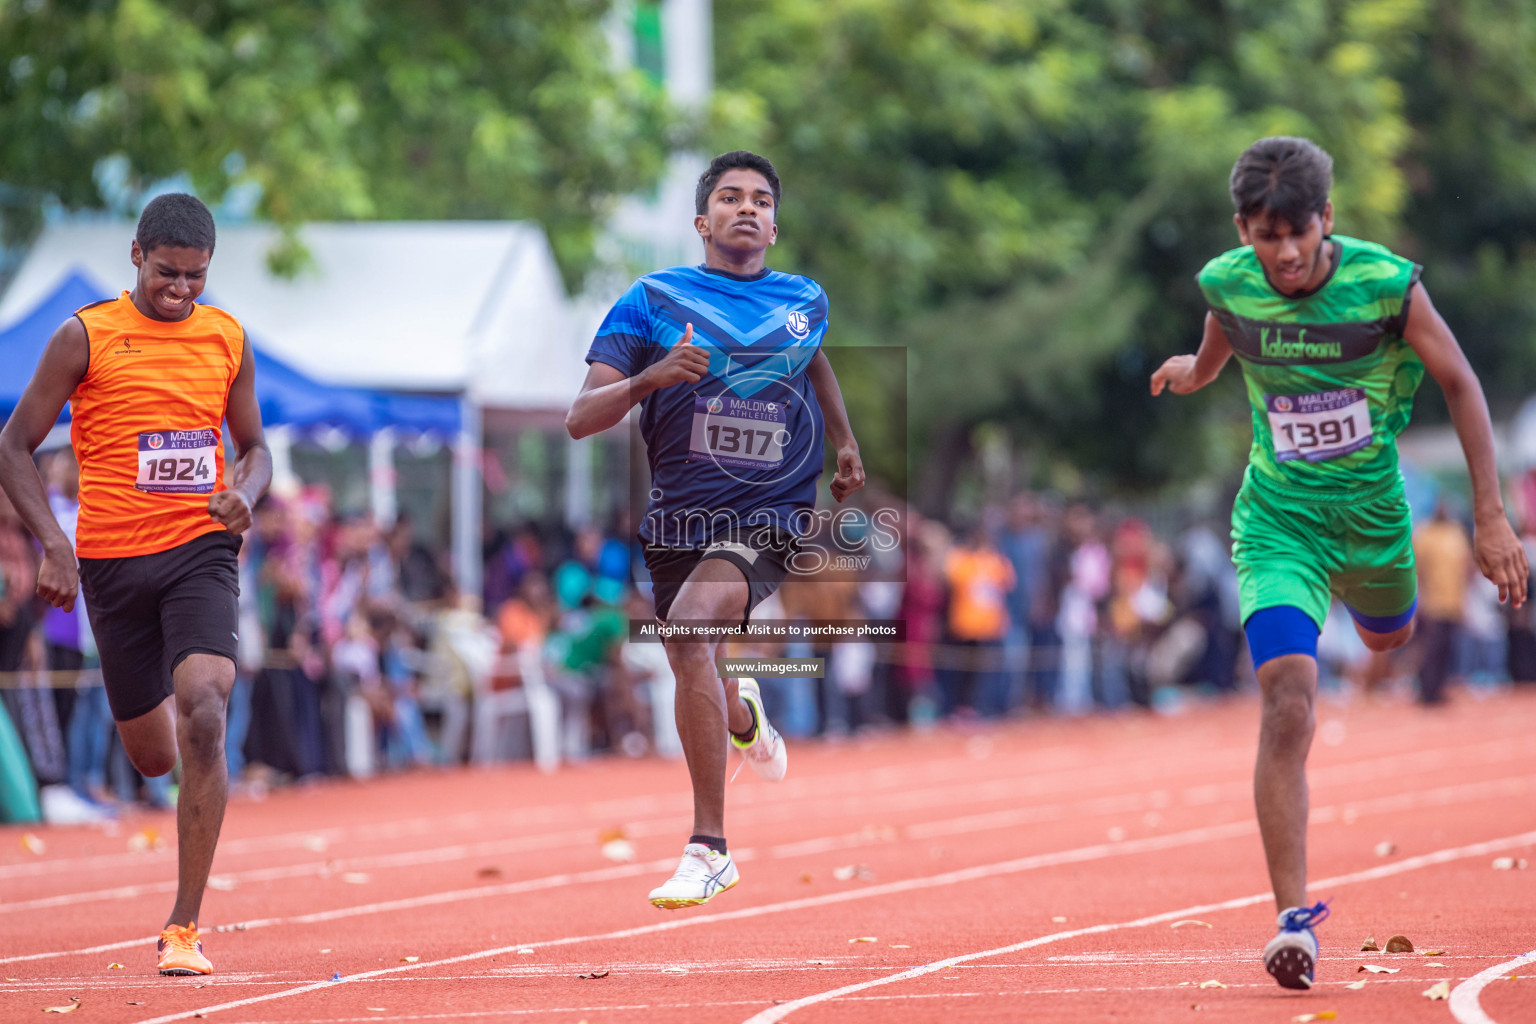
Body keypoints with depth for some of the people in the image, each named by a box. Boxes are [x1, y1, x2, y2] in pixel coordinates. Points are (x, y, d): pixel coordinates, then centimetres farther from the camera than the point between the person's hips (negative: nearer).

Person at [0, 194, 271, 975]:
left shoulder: (226, 339, 6)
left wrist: (246, 492, -5)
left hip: (200, 551, 0)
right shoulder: (85, 338, -2)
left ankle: (184, 928, -17)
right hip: (113, 560, 0)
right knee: (151, 755, 7)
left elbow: (254, 447, 19)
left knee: (203, 720, -21)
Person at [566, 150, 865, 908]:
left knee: (692, 626, -30)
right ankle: (746, 720, 57)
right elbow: (580, 419, -9)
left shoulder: (805, 300, 6)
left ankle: (706, 849, -26)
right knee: (699, 681, 15)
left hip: (770, 516, -2)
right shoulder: (653, 300, -2)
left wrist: (844, 440, 24)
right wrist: (651, 377, -25)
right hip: (678, 521, 2)